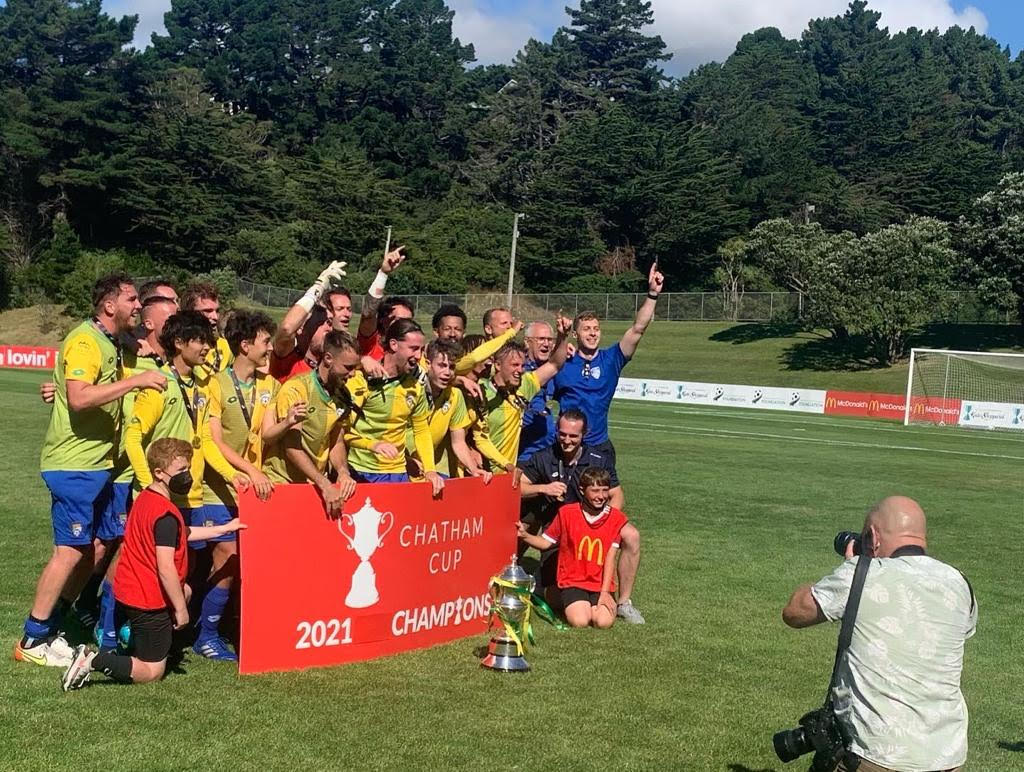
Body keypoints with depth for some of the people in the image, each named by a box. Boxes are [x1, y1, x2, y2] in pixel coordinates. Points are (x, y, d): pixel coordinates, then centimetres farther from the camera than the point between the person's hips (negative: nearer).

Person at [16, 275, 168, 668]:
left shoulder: (113, 345, 15)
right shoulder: (84, 342, -15)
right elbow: (79, 398, -30)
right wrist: (134, 381, -28)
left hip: (98, 463, 10)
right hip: (72, 463, -9)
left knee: (94, 546, 11)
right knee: (70, 550, -7)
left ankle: (53, 626, 21)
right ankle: (33, 641, 3)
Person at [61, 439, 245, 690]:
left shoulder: (145, 498, 7)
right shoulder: (166, 514, -24)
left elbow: (182, 533, 21)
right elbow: (166, 568, -27)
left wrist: (224, 528, 25)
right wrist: (181, 609, -17)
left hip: (127, 591, 9)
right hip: (149, 600, -9)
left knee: (185, 591, 34)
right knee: (152, 672, 2)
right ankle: (93, 661, -12)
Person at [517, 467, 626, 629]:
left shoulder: (616, 518, -2)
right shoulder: (567, 513, -2)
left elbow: (610, 557, -5)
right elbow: (546, 542, 5)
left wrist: (605, 592, -11)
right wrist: (525, 536, -14)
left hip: (601, 584, 1)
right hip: (572, 581, -1)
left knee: (604, 622, -23)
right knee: (580, 621, -24)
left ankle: (593, 605, 11)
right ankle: (573, 605, 11)